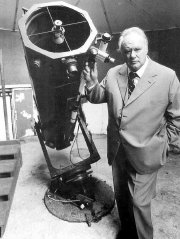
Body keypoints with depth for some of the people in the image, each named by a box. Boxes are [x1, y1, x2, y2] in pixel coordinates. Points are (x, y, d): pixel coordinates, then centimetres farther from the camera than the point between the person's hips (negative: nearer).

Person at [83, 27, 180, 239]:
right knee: (121, 196, 23)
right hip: (117, 150, 5)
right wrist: (92, 83, -10)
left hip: (144, 155, -4)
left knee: (140, 202, 9)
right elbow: (98, 98, 10)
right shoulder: (113, 74, -1)